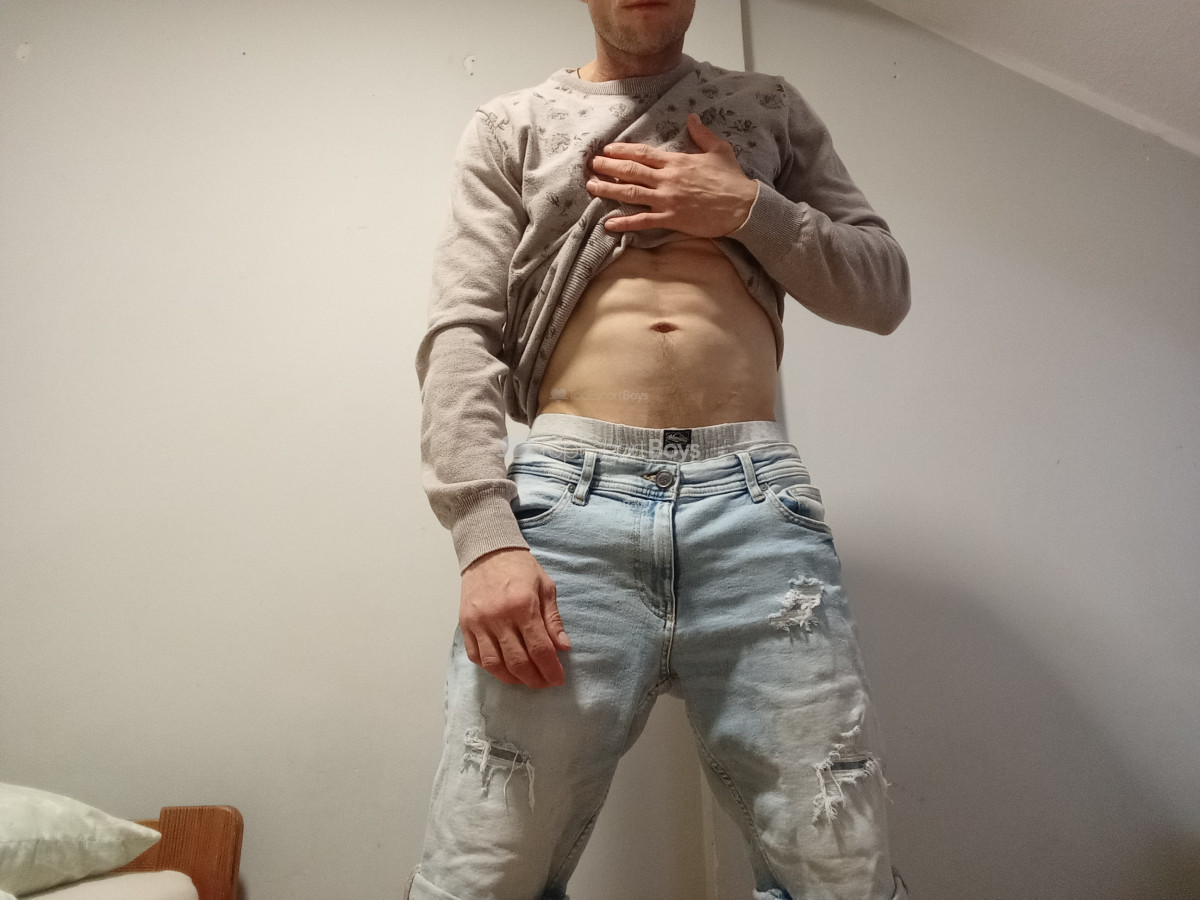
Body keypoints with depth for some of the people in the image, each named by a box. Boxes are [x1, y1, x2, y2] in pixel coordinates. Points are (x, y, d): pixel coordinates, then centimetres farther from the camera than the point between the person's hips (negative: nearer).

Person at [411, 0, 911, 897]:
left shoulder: (772, 110, 24)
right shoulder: (512, 126, 17)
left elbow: (884, 287, 19)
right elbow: (461, 336, 3)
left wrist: (748, 209, 3)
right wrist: (485, 534, -12)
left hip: (757, 497, 2)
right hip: (569, 495, -1)